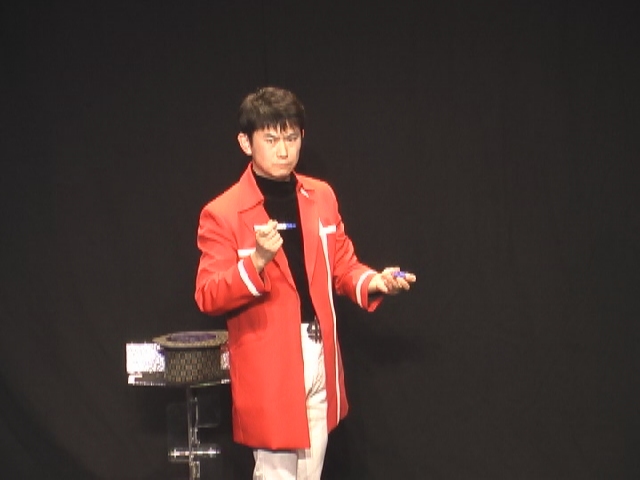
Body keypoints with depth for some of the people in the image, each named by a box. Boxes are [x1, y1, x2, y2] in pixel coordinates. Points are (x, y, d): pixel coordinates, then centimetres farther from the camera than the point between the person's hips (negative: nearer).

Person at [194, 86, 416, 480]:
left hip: (319, 356, 5)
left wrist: (373, 281, -9)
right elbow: (208, 297, -14)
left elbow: (342, 265, 13)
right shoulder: (222, 213, -10)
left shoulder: (321, 196, 7)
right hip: (268, 366, -5)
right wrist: (257, 261, -29)